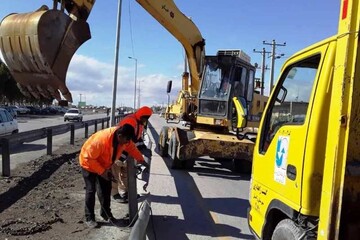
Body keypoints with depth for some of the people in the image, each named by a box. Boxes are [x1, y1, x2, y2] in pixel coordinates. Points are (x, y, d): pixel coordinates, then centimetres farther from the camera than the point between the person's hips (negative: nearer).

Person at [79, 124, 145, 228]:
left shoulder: (124, 139, -21)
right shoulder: (101, 139, -42)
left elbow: (131, 148, 0)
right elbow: (88, 158, -34)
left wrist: (141, 160, -7)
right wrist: (102, 172, -32)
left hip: (104, 164, 6)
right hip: (89, 163, -6)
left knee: (106, 189, 7)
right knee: (91, 190, -5)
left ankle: (106, 213, 24)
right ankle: (89, 218, 9)